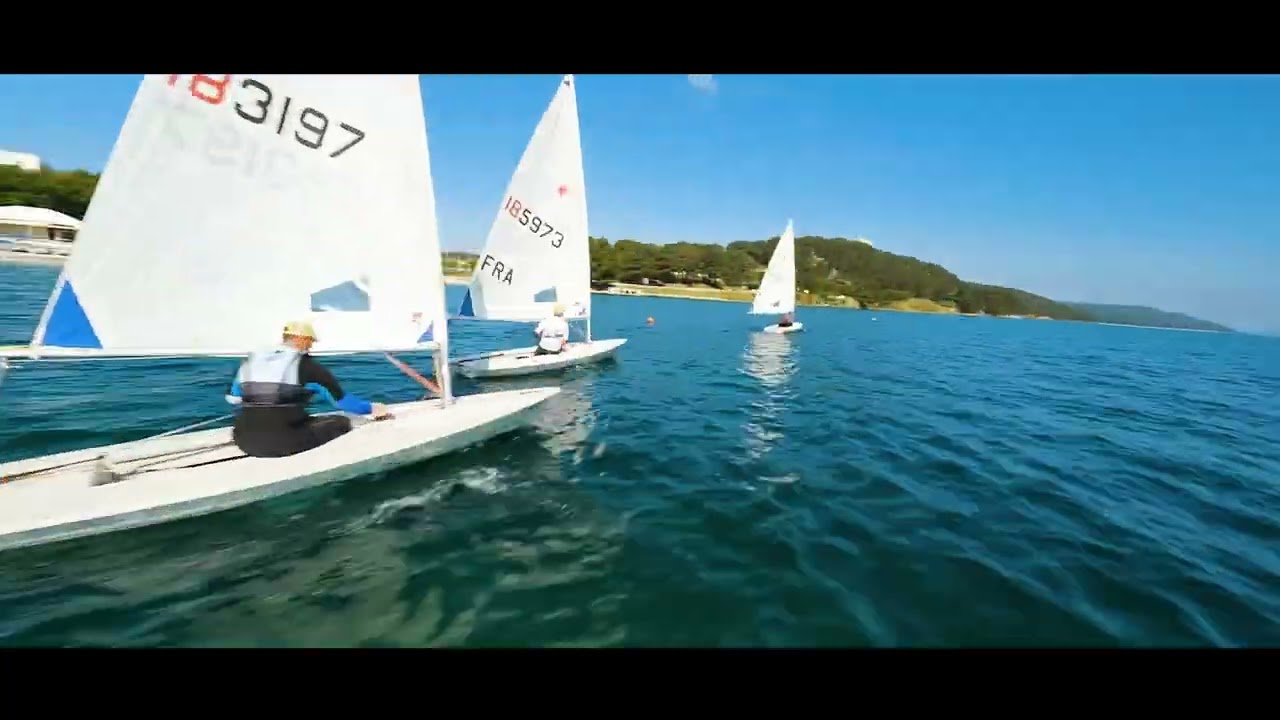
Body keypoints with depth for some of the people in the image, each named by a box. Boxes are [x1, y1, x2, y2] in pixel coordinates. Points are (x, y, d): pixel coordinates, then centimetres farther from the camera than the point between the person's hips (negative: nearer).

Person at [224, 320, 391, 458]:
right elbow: (341, 399, 0)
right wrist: (371, 407, 14)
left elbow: (232, 397, 23)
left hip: (247, 442, 6)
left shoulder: (251, 360, 12)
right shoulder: (307, 365, -3)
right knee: (341, 422, 9)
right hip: (284, 442, -6)